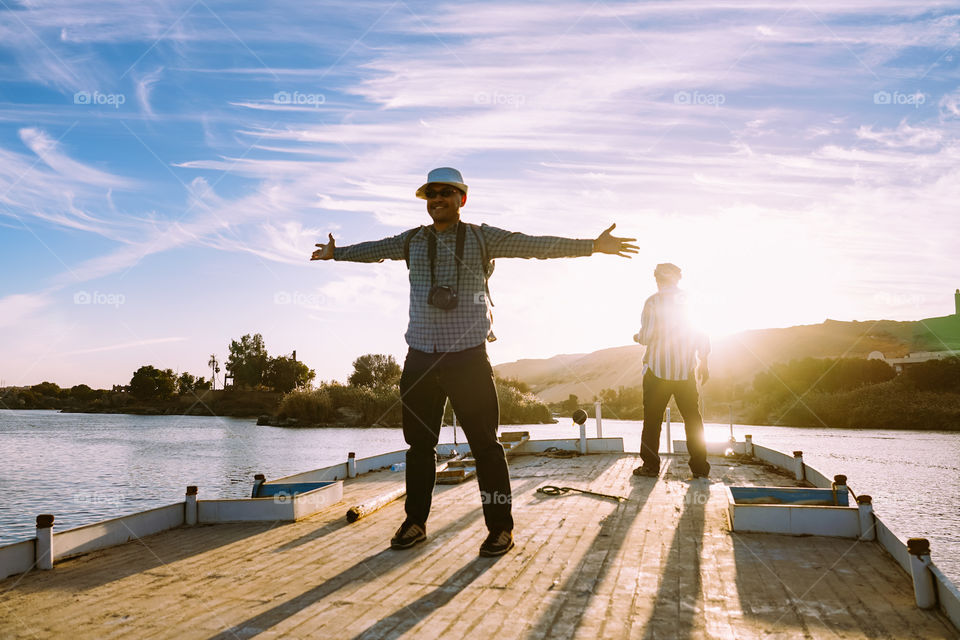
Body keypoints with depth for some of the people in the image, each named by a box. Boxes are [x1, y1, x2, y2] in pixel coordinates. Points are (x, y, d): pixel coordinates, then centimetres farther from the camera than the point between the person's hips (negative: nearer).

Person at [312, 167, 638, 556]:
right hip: (420, 358, 4)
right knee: (419, 444, 10)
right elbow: (374, 250, 29)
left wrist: (592, 245, -7)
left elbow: (534, 245, -1)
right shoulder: (412, 241, 13)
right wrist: (336, 253, 44)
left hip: (468, 356, -3)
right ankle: (415, 522, 23)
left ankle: (500, 528, 8)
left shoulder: (482, 238, 4)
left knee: (485, 444, -2)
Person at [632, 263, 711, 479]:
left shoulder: (653, 302, -5)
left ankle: (651, 465, 6)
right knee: (693, 417, 9)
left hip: (658, 369, -3)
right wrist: (703, 363, 15)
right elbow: (702, 335, 7)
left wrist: (637, 337, 13)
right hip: (685, 370, 3)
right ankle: (700, 467, 10)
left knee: (652, 418, 4)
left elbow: (647, 335, -10)